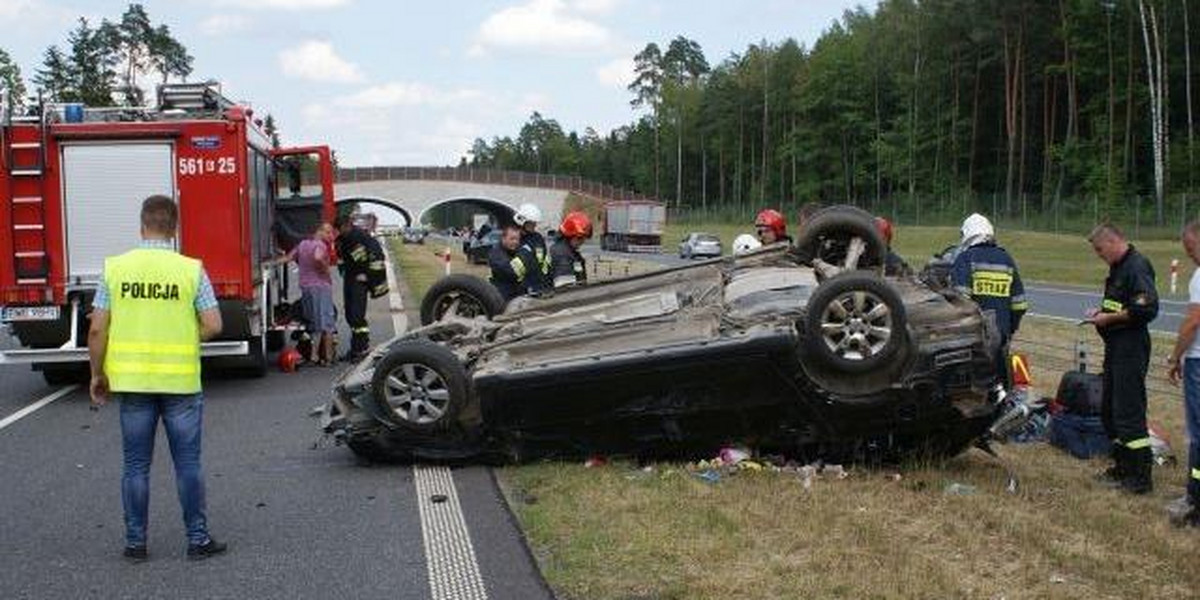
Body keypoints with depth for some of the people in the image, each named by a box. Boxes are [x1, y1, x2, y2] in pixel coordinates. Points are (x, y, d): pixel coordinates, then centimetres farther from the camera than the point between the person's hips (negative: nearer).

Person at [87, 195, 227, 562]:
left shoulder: (116, 268, -3)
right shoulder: (191, 270, -6)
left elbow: (97, 330, -4)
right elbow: (213, 326, -9)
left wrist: (97, 375, 7)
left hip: (131, 380, 2)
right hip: (181, 381, -1)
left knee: (136, 465, 11)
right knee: (187, 463, 8)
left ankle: (135, 542, 17)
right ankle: (197, 539, 13)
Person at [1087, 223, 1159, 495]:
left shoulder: (1137, 267, -17)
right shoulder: (1119, 268, 15)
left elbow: (1147, 309, -25)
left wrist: (1110, 318, -17)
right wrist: (1102, 310, 9)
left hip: (1131, 348, -11)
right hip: (1116, 348, 11)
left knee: (1129, 413, -9)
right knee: (1110, 411, 17)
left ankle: (1140, 477, -3)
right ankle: (1123, 467, 27)